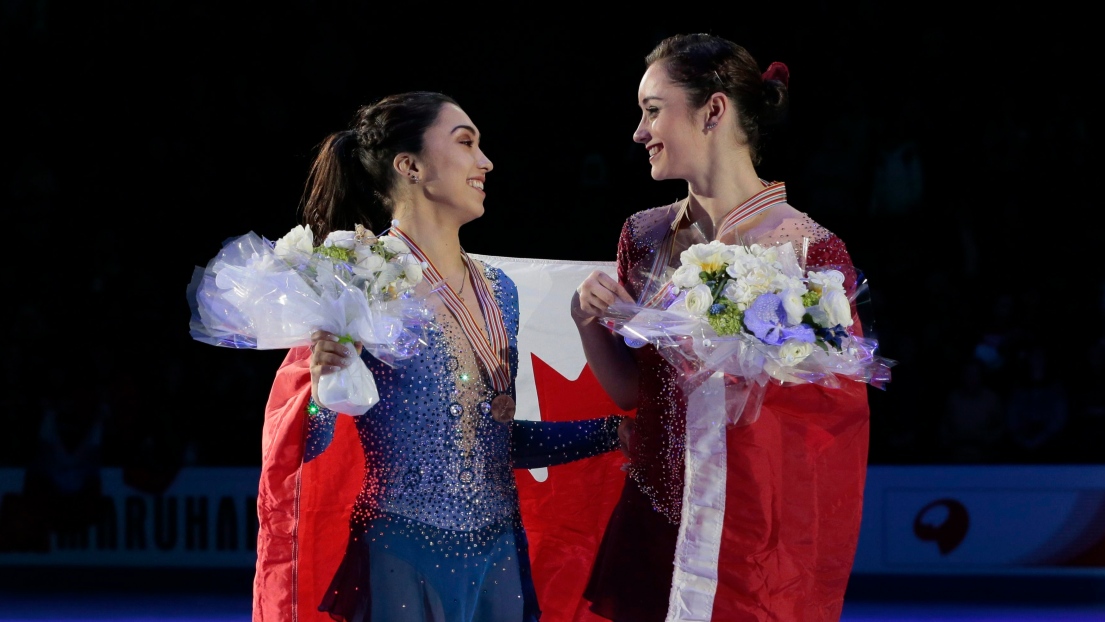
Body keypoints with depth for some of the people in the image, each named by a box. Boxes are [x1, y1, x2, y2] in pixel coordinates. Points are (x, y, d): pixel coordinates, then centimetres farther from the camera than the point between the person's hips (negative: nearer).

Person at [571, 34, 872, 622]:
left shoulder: (809, 250, -14)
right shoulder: (646, 236, 4)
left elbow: (843, 410, -12)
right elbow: (628, 388, 9)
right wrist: (590, 320, -8)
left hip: (755, 541, -5)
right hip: (655, 523, 5)